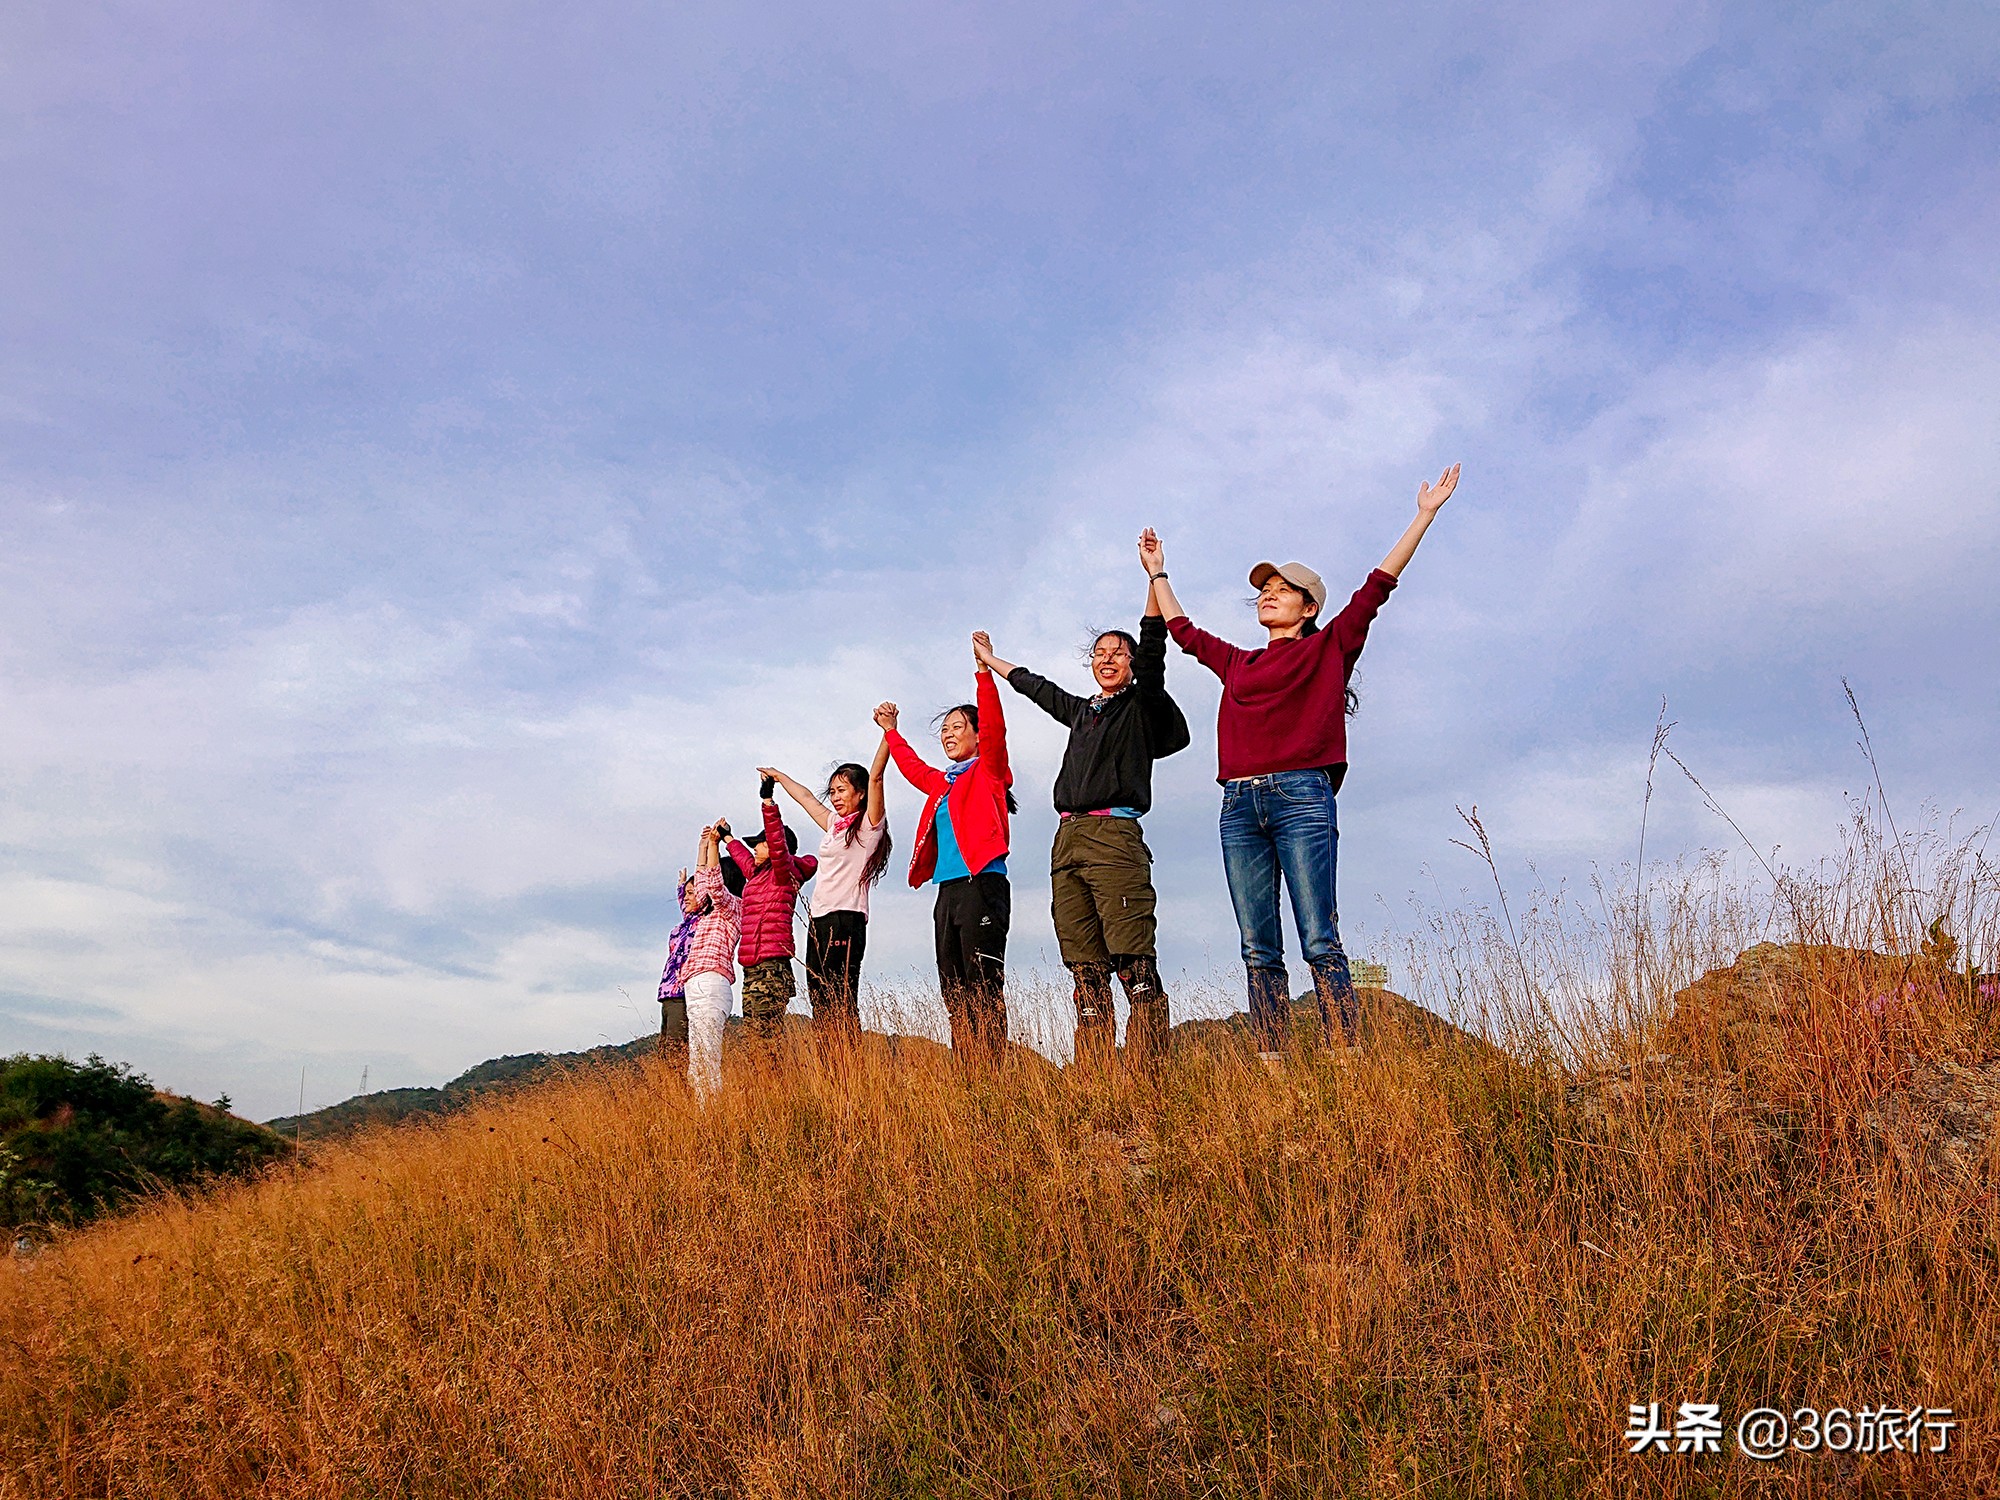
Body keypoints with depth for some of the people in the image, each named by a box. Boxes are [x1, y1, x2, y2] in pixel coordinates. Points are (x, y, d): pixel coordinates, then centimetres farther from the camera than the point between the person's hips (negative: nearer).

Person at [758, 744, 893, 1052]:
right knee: (820, 1005, 0)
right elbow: (806, 798, 37)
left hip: (846, 918, -8)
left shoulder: (869, 824, 2)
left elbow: (875, 776, -10)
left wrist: (889, 732, -18)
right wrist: (779, 777, 49)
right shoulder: (834, 825, 22)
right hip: (817, 920, 8)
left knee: (842, 1004, -13)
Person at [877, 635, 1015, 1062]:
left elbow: (994, 728, -12)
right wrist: (891, 731, 51)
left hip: (981, 885, -8)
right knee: (955, 993, 3)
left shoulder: (988, 771, 4)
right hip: (947, 890, 8)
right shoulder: (942, 783, 23)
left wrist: (983, 669, -19)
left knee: (984, 989, -12)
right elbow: (912, 767, 42)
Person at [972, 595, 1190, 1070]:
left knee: (1134, 965, -14)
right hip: (1067, 840, 6)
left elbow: (1153, 650, -4)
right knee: (1086, 970, 2)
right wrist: (990, 660, 52)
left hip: (1114, 834, -6)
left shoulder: (1142, 705, 9)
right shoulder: (1080, 711, 25)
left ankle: (1147, 1077, -16)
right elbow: (1033, 685, 39)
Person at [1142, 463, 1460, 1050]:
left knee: (1320, 942, -10)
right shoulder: (1238, 663, 25)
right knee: (1258, 952, -1)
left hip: (1300, 796, -4)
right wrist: (1157, 571, 46)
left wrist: (1424, 515, 10)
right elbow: (1183, 631, 37)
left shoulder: (1329, 646, 13)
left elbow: (1377, 586, 10)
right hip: (1239, 806, 4)